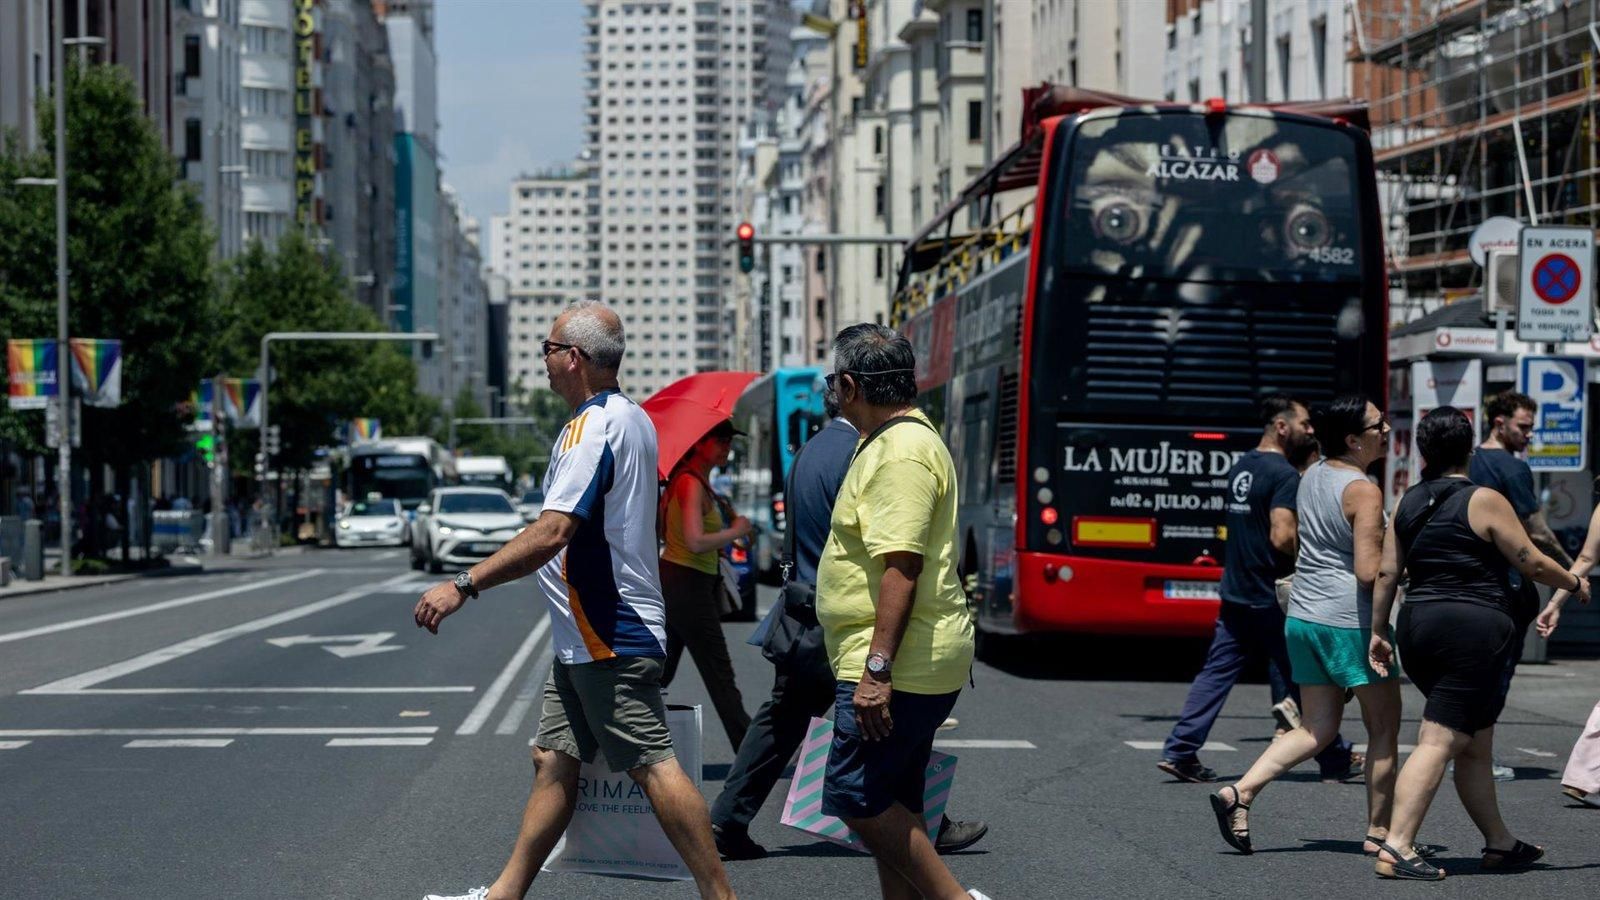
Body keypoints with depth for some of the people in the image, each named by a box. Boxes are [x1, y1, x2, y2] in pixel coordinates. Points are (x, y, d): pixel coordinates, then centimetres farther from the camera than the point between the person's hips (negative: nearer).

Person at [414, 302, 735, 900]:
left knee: (653, 766, -8)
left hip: (609, 641, -10)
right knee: (554, 759, 12)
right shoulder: (633, 418, 15)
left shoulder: (592, 427, -18)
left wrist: (463, 586, -28)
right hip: (587, 639, 10)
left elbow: (552, 533, -28)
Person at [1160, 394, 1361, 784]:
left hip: (1235, 592, 8)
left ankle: (1180, 751, -1)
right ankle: (1336, 760, 15)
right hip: (1270, 598, -8)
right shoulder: (1284, 474, -16)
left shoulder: (1241, 467, 12)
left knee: (1216, 674, 6)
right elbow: (1282, 537, -25)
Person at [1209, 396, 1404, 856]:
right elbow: (1369, 572, -22)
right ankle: (1379, 832, 12)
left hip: (1303, 615, 8)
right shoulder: (1363, 491, -15)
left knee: (1316, 728, 12)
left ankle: (1239, 793, -3)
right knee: (1383, 730, 7)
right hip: (1351, 621, -8)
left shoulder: (1312, 477, 10)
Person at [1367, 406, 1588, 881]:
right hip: (1472, 630, -7)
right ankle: (1397, 847, -18)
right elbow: (1533, 563, -3)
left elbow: (1387, 571, 9)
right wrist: (1575, 583, 15)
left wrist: (1378, 631, 17)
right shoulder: (1484, 501, -7)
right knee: (1439, 742, -10)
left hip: (1418, 627, 7)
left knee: (1477, 743, 18)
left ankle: (1500, 842, 26)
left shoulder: (1408, 503, 9)